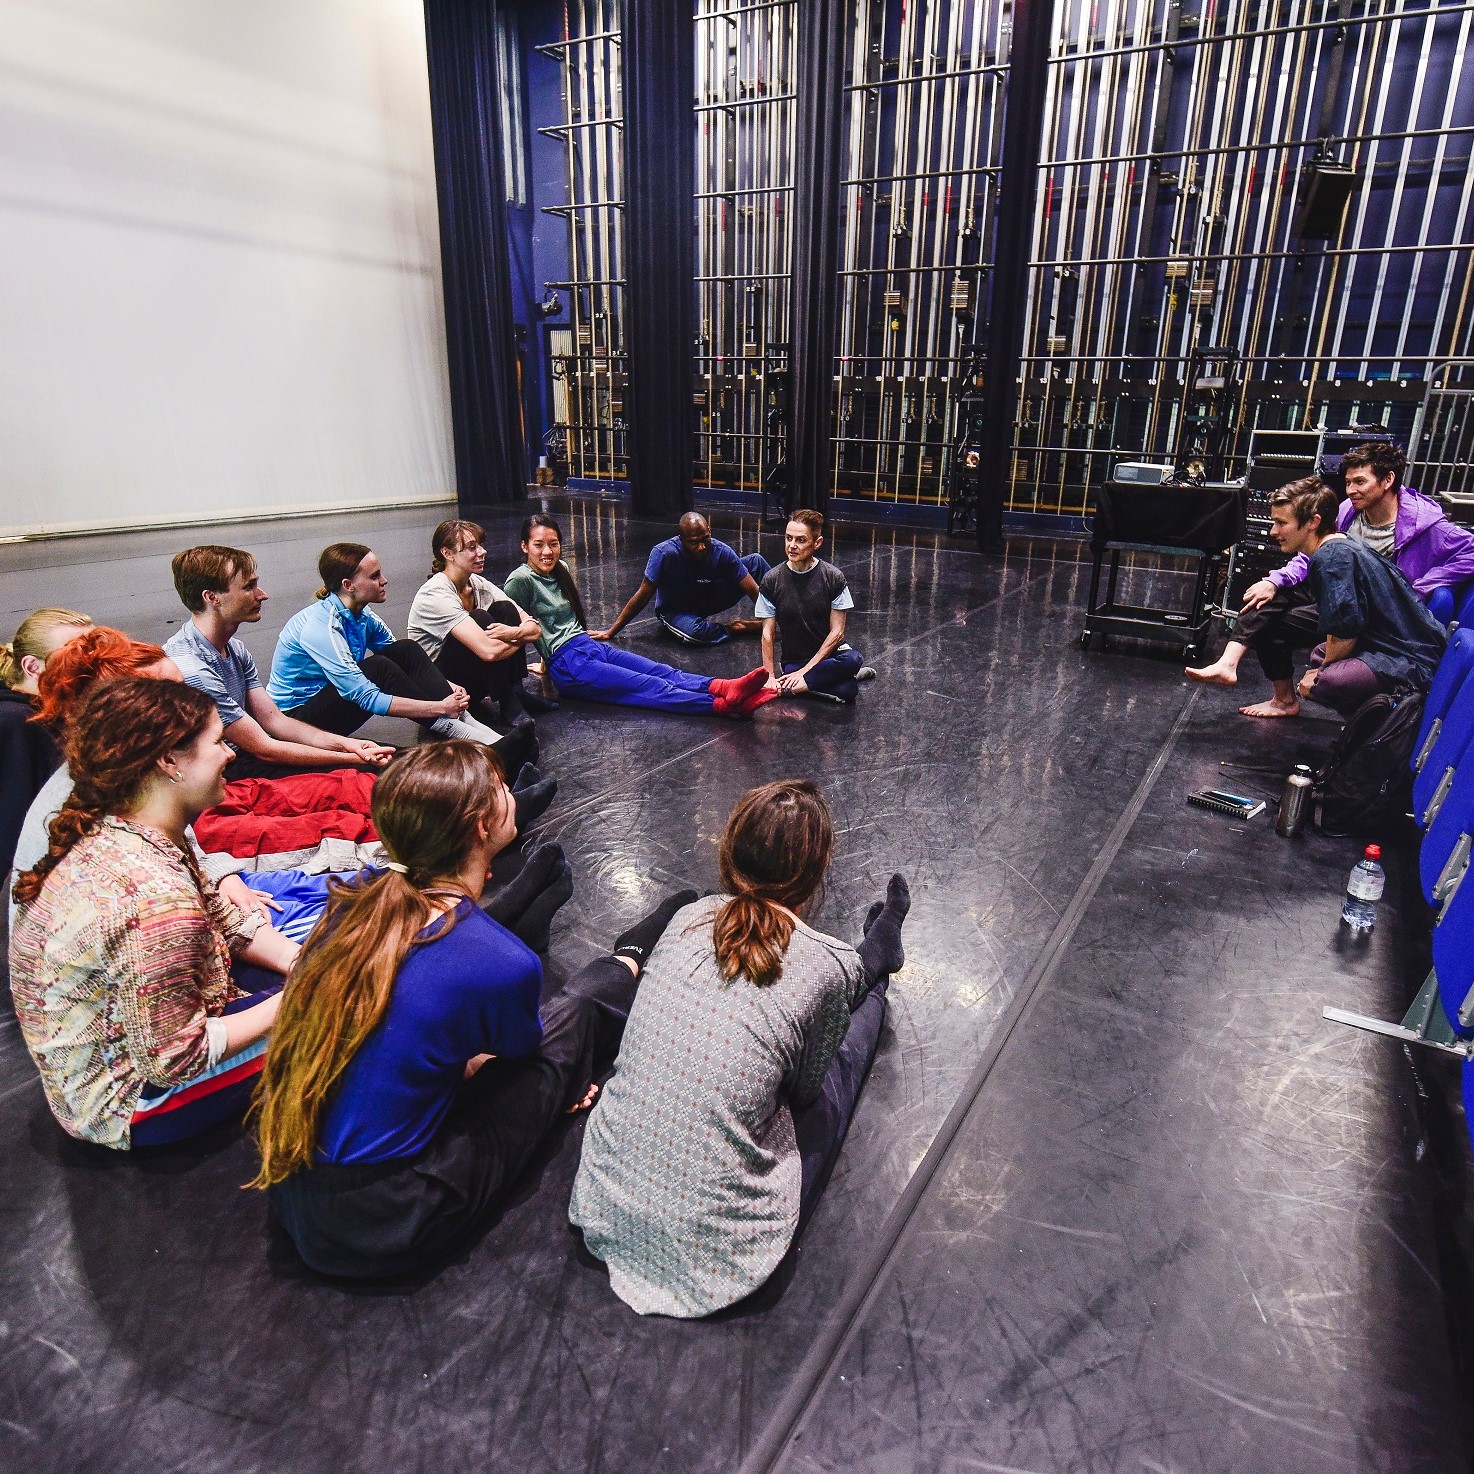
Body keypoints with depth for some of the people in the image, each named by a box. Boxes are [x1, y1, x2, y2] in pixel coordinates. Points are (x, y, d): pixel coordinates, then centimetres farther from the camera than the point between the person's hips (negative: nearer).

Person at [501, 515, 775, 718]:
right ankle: (724, 703, -38)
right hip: (569, 664, -8)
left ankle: (725, 687, -36)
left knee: (664, 672, -17)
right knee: (652, 688, -24)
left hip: (590, 646, 8)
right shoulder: (521, 580, -9)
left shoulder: (560, 569, 16)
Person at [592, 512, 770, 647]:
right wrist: (610, 632, -20)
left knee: (756, 561, -11)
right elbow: (643, 596, -22)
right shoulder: (664, 553, -31)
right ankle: (732, 628, -12)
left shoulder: (722, 552, -24)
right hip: (674, 611, -3)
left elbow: (753, 591, -20)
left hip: (707, 600, 3)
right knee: (693, 631, -42)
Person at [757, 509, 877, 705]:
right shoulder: (772, 580, -3)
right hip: (793, 661, -3)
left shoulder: (833, 577, -6)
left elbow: (837, 631, -7)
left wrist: (804, 671, -14)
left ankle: (802, 683, -21)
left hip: (830, 654, 3)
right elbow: (768, 633, -2)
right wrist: (770, 677, -10)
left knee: (853, 659, -36)